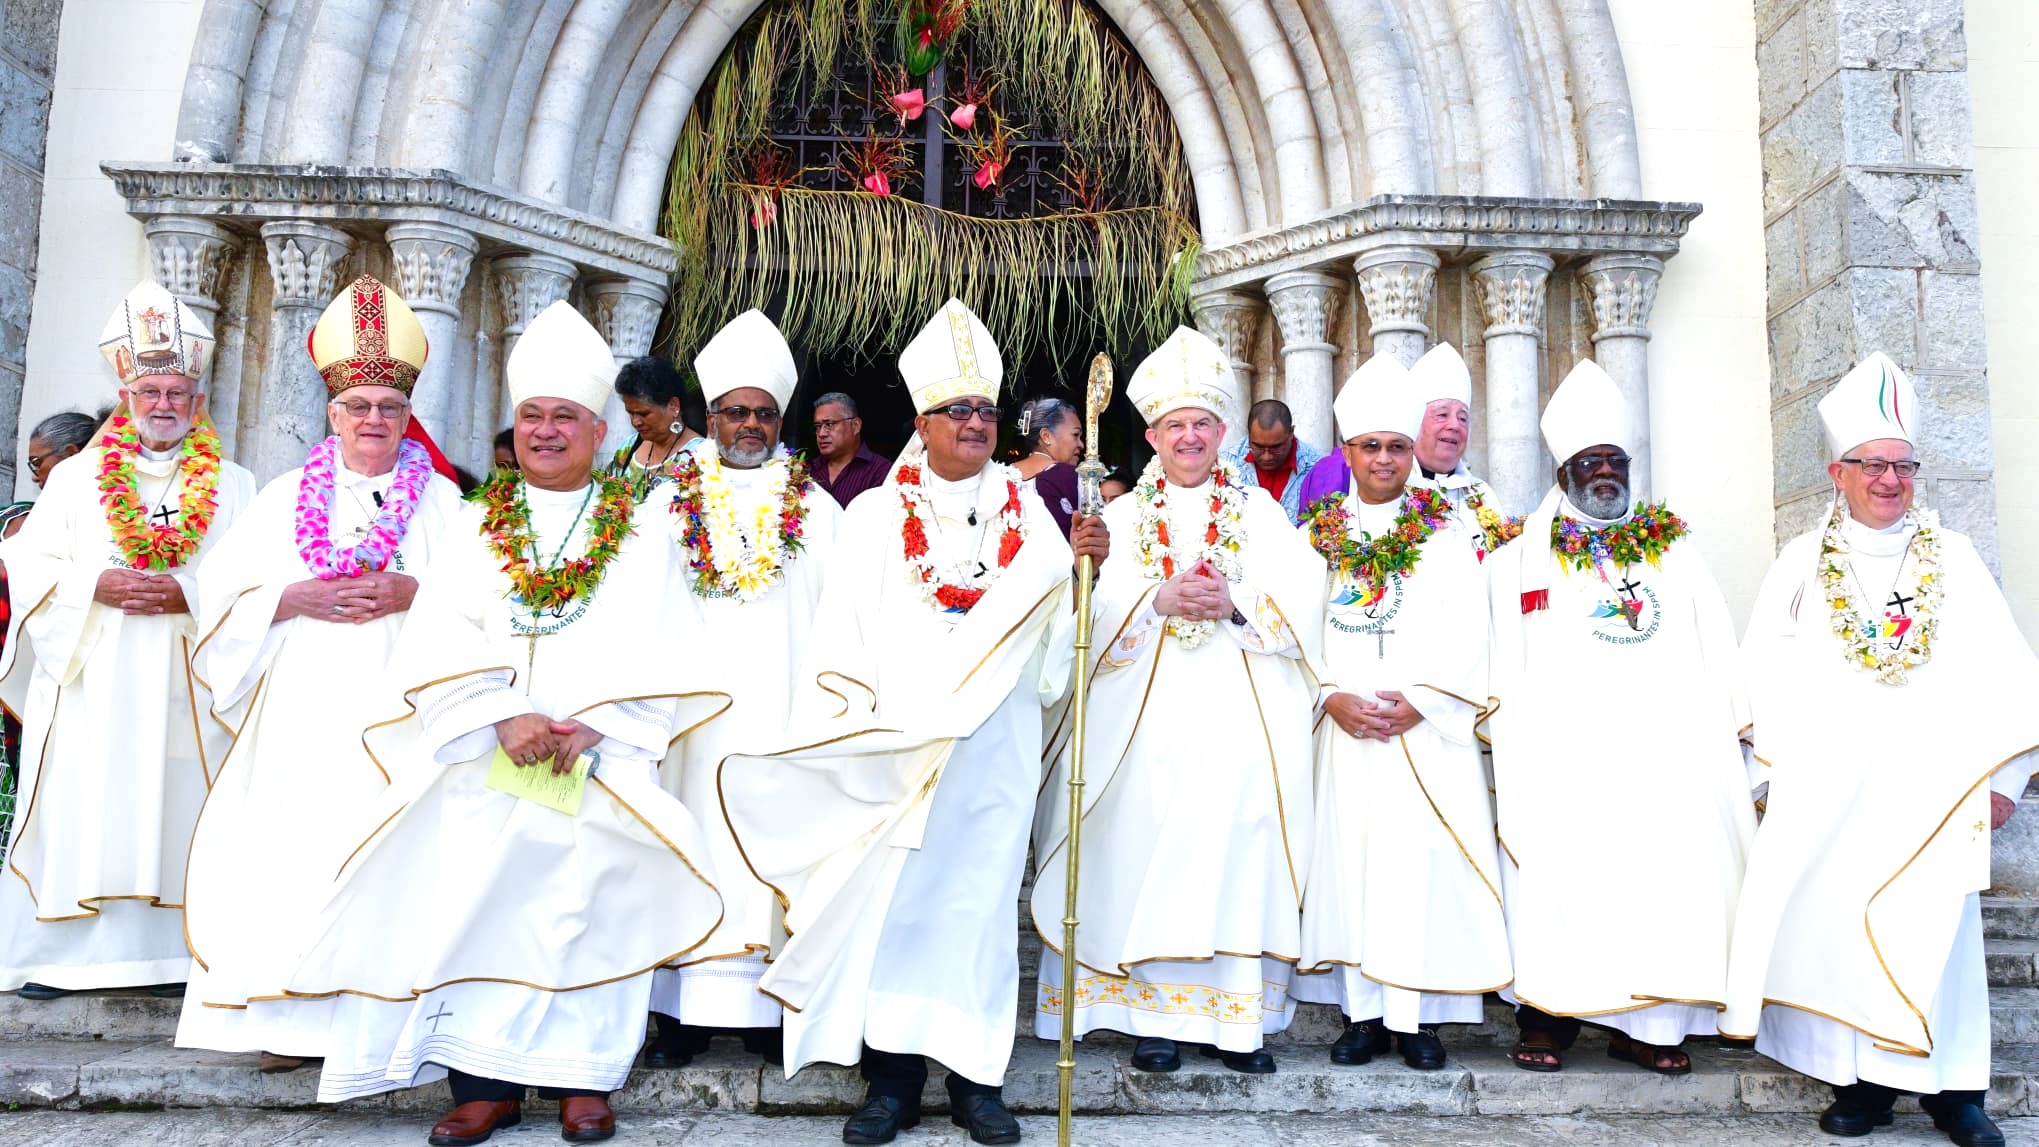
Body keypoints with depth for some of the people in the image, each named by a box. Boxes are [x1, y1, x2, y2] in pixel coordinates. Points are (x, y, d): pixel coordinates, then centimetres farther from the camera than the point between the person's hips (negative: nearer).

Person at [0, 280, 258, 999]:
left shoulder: (234, 488, 9)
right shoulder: (75, 477, 12)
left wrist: (191, 592, -14)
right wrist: (97, 584, -11)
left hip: (187, 688, -1)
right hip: (89, 685, 1)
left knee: (175, 809, -1)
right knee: (80, 809, 0)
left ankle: (174, 950, 6)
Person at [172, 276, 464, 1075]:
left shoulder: (442, 501, 9)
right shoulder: (286, 498, 14)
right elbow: (220, 590, 7)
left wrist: (416, 595, -16)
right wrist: (294, 599, -9)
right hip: (303, 711, 2)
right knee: (298, 842, -3)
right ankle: (297, 1015, 4)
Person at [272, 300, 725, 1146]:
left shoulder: (640, 537, 11)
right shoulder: (473, 527, 16)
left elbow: (663, 653, 1)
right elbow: (439, 642, 3)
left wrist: (594, 726, -13)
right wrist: (505, 717, -12)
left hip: (602, 756, -1)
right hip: (484, 758, 1)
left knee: (592, 891, -12)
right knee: (473, 888, -10)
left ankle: (583, 1075, -3)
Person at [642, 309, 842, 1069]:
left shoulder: (814, 508, 9)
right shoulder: (673, 500, 9)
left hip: (783, 706, 0)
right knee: (696, 836, 0)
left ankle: (769, 1004, 9)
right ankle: (687, 1011, 7)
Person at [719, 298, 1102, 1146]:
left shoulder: (1026, 511, 10)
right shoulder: (876, 514, 7)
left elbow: (1059, 621, 4)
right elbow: (843, 630, 3)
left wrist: (1088, 563, -13)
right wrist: (862, 714, -9)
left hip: (996, 741, 1)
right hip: (895, 747, -1)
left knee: (980, 890, 3)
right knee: (889, 892, -1)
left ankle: (976, 1074, 11)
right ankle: (892, 1077, 8)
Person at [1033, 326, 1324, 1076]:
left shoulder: (1258, 510, 13)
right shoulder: (1123, 516, 12)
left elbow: (1302, 598, 0)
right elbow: (1093, 608, -2)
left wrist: (1236, 605, -16)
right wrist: (1158, 601, -18)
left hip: (1240, 723, 0)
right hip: (1150, 723, 0)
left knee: (1238, 848, -3)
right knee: (1151, 848, -3)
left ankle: (1237, 1016, 6)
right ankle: (1155, 1015, 6)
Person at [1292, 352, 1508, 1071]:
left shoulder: (1445, 533, 7)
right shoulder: (1319, 534, 10)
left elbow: (1467, 633, 0)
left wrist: (1422, 701, -12)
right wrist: (1331, 696, -10)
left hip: (1427, 730, -1)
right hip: (1346, 728, 1)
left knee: (1424, 859, -3)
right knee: (1350, 856, 1)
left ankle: (1420, 1013, 5)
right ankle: (1364, 1010, 9)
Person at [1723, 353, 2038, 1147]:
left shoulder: (1953, 558, 9)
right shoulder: (1804, 561, 7)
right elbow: (1766, 666, 2)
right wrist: (1789, 763, -6)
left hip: (1934, 782, 0)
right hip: (1830, 786, 0)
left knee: (1935, 924, -1)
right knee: (1839, 917, -3)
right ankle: (1865, 1077, 6)